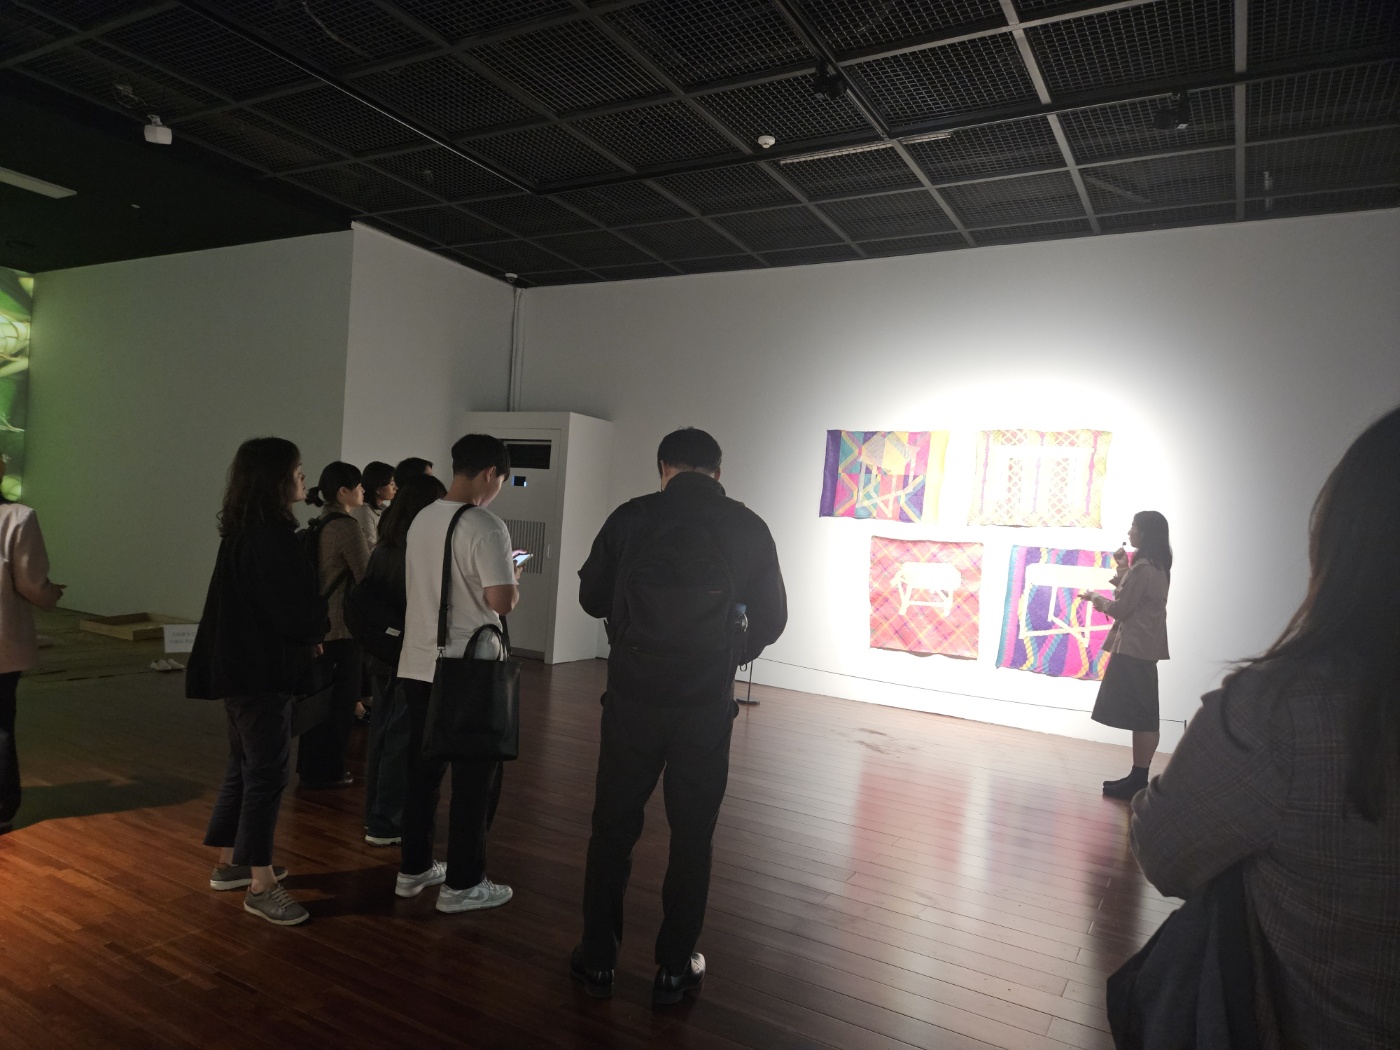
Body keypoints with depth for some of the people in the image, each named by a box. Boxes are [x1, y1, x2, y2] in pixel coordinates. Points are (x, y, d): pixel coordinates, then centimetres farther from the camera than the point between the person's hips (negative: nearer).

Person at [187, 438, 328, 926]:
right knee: (268, 771, -2)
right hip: (261, 670, -10)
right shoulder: (270, 537, -21)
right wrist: (319, 628, 1)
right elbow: (297, 611, -21)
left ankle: (231, 862, 32)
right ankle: (260, 885, 7)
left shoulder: (245, 531, 10)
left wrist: (304, 632, 3)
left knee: (246, 765, 19)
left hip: (243, 664, 10)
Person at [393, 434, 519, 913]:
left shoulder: (422, 519, 8)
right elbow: (502, 601, -22)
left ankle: (414, 869, 29)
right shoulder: (486, 526, -17)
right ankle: (462, 884, 14)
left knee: (422, 770, 17)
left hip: (417, 666, 8)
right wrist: (514, 582, 0)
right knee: (476, 778, 5)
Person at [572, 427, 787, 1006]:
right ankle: (675, 968, 25)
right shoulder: (748, 527, -2)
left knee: (613, 828, 14)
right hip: (708, 704, 0)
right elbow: (771, 618, 5)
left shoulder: (632, 517, -4)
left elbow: (591, 597, 5)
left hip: (633, 697, 0)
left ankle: (597, 960, 26)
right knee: (692, 836, 13)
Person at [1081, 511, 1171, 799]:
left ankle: (1138, 780, -2)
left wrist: (1096, 599, 2)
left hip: (1134, 648, -10)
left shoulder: (1142, 567, -17)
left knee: (1139, 716, -6)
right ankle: (1139, 778, 18)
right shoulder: (1157, 566, 14)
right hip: (1146, 646, 10)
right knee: (1144, 715, 12)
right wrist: (1122, 567, 12)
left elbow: (1121, 609, -15)